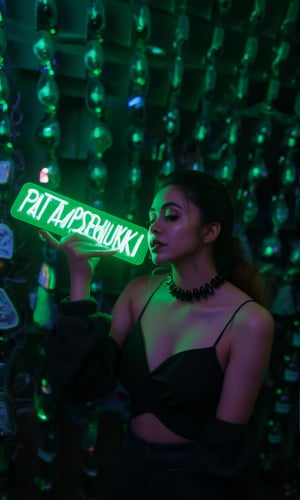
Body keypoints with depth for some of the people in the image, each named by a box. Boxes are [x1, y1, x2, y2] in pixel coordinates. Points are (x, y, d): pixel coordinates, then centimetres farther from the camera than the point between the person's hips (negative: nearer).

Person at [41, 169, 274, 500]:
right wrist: (81, 279, -20)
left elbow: (225, 441, -17)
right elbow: (80, 385, -14)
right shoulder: (140, 293, -8)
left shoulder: (249, 321, -21)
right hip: (132, 467, 5)